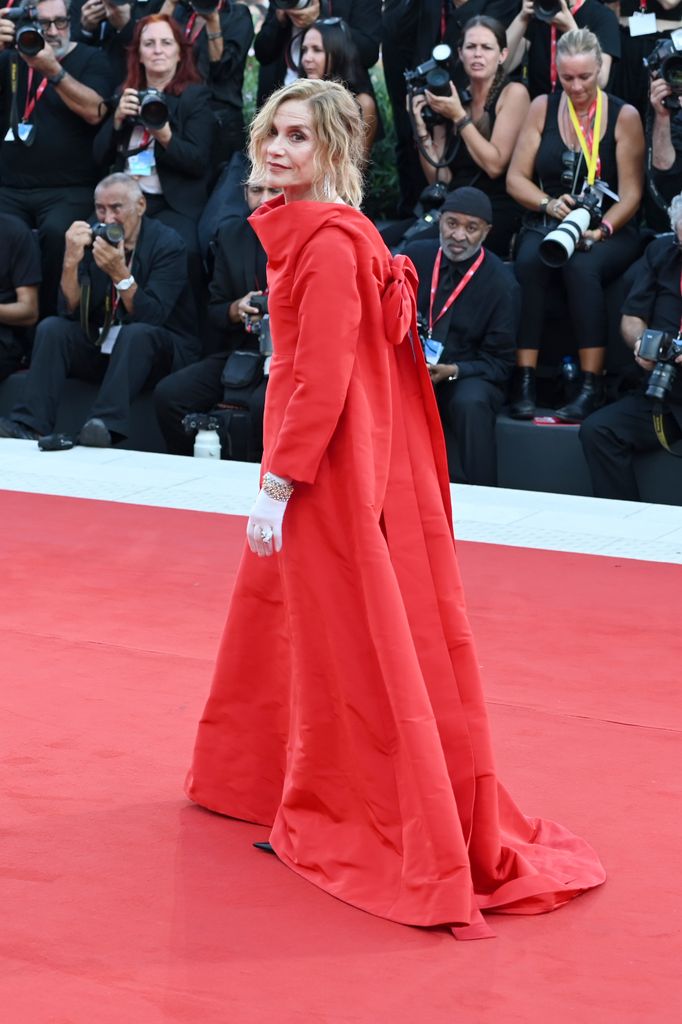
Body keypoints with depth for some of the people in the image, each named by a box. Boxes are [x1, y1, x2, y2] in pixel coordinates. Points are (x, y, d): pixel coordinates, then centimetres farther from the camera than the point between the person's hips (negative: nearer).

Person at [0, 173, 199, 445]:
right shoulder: (92, 239, 0)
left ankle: (106, 427, -46)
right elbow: (72, 311, -7)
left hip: (160, 351, -4)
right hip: (102, 346, 4)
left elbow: (150, 317, -23)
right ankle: (29, 427, -27)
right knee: (51, 328, -17)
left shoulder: (167, 244, -11)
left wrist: (120, 273, -36)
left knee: (136, 333, -35)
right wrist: (71, 261, -22)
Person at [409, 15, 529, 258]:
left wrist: (459, 117, -11)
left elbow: (495, 165, -12)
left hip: (498, 217, -5)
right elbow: (440, 179, 7)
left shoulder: (513, 93, -3)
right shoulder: (451, 98, 10)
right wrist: (422, 128, -4)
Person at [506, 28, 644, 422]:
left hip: (610, 231, -2)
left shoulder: (624, 116, 0)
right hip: (547, 224, 2)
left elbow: (631, 193, -5)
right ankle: (525, 381, -31)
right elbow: (516, 178, 6)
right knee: (529, 263, -32)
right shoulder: (543, 108, 7)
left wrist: (602, 230, -22)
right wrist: (549, 204, -13)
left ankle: (592, 387, -32)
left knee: (582, 267, -36)